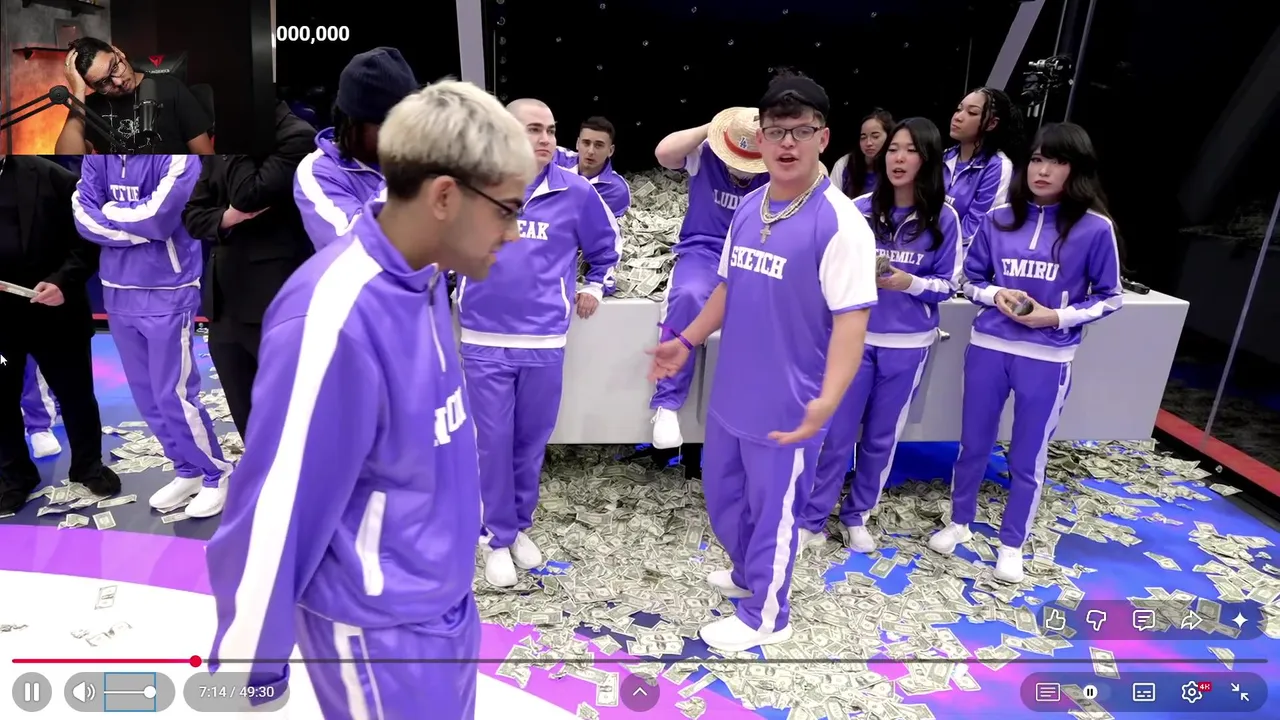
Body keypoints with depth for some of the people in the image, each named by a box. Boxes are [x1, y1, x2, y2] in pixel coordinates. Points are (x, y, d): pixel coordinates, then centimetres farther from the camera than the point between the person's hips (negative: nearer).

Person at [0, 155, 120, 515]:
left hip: (55, 312, -1)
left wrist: (63, 280, -18)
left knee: (76, 393, 12)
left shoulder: (52, 177, -4)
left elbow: (87, 238, -4)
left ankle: (88, 464, 32)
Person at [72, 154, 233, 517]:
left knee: (173, 396, -4)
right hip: (118, 293, 7)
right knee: (147, 396, 12)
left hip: (167, 295, -6)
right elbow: (83, 216, -1)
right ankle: (188, 471, 26)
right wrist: (141, 225, -14)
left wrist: (112, 211, -5)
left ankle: (217, 474, 14)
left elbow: (159, 217, -21)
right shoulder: (97, 156, 6)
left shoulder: (176, 155, -12)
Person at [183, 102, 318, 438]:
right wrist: (224, 218, -7)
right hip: (226, 302, 7)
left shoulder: (296, 136, -7)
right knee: (251, 428, 16)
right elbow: (192, 214, 13)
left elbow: (247, 196, -19)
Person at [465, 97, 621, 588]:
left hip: (544, 341, 1)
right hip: (484, 339, -1)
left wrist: (595, 287, 13)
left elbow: (607, 243, 16)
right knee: (494, 442, 5)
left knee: (532, 441, 12)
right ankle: (499, 538, 22)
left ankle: (520, 526, 33)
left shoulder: (575, 192, -1)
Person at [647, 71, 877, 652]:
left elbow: (851, 318, -21)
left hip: (786, 404, -7)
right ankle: (749, 575, 51)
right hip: (730, 394, 7)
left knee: (773, 511, 11)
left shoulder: (840, 222, -18)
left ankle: (765, 616, 35)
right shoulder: (748, 208, 4)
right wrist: (687, 341, 17)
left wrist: (828, 398, -33)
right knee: (723, 498, 24)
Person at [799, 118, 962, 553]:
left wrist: (909, 283, -18)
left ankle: (856, 517, 32)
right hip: (855, 336, -1)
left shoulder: (944, 219, -5)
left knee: (882, 436, 13)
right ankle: (812, 521, 19)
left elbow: (948, 285, 0)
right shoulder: (859, 210, -5)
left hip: (908, 345, 1)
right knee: (836, 433, 4)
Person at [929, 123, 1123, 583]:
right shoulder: (998, 220, 1)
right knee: (973, 445, 16)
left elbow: (1110, 297, 0)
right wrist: (996, 296, -12)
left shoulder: (1095, 228, -6)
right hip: (988, 348, 2)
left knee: (1027, 460, 11)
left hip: (1047, 361, -2)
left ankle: (1012, 544, 30)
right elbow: (971, 280, 9)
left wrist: (1058, 317, -14)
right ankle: (959, 523, 37)